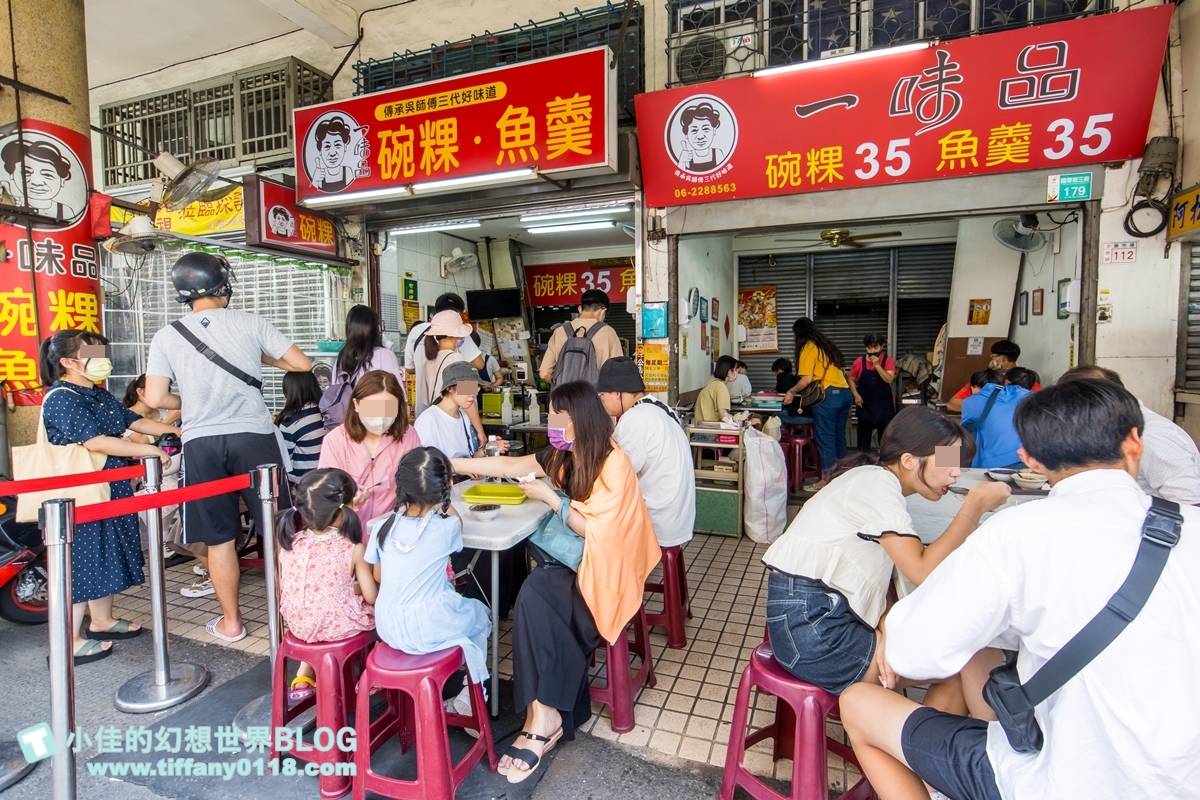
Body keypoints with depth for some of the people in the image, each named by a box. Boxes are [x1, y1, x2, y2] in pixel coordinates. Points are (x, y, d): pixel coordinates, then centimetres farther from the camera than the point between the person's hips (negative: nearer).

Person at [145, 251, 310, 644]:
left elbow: (155, 398, 0)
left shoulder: (166, 337, 3)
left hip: (200, 442, 2)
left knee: (219, 537, 12)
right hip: (253, 436, -1)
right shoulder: (249, 323, -1)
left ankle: (230, 621, 24)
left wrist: (189, 401, 19)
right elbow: (302, 364, -1)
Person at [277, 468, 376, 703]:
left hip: (299, 624, 5)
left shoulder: (288, 543, -8)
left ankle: (304, 676, 33)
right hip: (338, 626, -4)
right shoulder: (352, 549, -19)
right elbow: (371, 597, -13)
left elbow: (283, 592, 4)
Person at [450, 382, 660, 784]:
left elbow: (593, 529, -18)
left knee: (535, 595, -25)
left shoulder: (612, 464, -17)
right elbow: (510, 466, 6)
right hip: (578, 557, 7)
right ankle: (548, 714, -11)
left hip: (606, 568, -6)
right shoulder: (563, 456, 5)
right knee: (538, 600, -21)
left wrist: (548, 496, -12)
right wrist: (451, 463, 5)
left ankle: (544, 714, -14)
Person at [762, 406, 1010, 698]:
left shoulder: (876, 480, 13)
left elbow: (912, 561, 7)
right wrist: (975, 506, -12)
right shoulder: (877, 482, -14)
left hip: (825, 613, 9)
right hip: (808, 626, -9)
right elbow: (923, 572, -20)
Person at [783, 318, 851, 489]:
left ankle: (827, 480, -1)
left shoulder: (808, 348, -3)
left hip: (828, 395, -8)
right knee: (838, 437, 13)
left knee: (825, 438, -3)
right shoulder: (826, 345, 21)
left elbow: (807, 379, -11)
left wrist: (791, 392, 5)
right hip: (844, 392, 8)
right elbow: (833, 370, 19)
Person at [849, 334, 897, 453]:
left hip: (884, 404, -1)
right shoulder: (859, 362, -4)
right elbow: (852, 380, 5)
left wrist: (877, 365, -22)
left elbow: (889, 379, -18)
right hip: (865, 405, 1)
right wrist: (856, 395, -7)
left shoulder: (888, 361, -6)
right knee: (863, 436, 10)